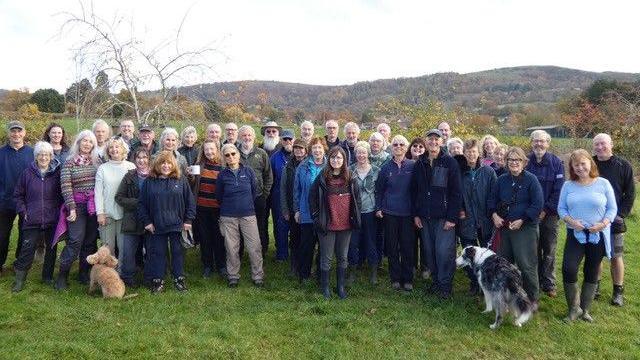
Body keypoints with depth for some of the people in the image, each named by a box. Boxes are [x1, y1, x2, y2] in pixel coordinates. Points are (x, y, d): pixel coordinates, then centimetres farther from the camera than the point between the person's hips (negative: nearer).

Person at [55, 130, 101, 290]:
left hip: (95, 205, 3)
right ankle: (62, 274, 3)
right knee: (76, 240, -10)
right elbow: (65, 187, -7)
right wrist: (72, 208, -12)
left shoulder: (97, 161, 8)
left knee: (91, 240, 8)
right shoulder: (70, 162, -1)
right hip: (78, 204, -3)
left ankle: (84, 273, 20)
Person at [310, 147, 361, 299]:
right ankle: (325, 286, 22)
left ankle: (340, 286, 27)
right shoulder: (322, 178, -5)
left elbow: (357, 198, 11)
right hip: (328, 225, -3)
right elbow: (312, 198, -1)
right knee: (326, 258, 7)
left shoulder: (350, 179, 3)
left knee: (342, 257, 13)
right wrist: (317, 217, -4)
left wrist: (355, 217, 5)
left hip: (345, 224, 3)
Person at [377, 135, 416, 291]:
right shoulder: (386, 167, 5)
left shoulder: (413, 166, 1)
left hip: (408, 212, -1)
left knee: (408, 246, 3)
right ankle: (395, 278, 19)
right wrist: (378, 208, 3)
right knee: (392, 246, 6)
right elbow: (379, 189, 10)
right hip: (390, 212, 1)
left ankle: (407, 279, 15)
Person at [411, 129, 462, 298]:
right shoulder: (420, 164, 9)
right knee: (429, 251, 9)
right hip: (425, 217, 4)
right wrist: (415, 214, 6)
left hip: (444, 217, -4)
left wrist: (452, 217, -13)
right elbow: (414, 190, 13)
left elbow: (457, 192, -8)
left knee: (444, 251, -7)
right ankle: (435, 281, 24)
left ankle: (445, 285, 9)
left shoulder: (450, 163, -4)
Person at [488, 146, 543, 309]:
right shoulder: (502, 179, 8)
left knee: (526, 264, -5)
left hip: (525, 228, -6)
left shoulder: (531, 179, -7)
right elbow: (492, 198, 15)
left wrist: (522, 220, -16)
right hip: (504, 227, 6)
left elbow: (538, 204, -13)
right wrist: (494, 214, -2)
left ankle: (532, 298, 11)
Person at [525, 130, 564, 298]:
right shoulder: (525, 162, -1)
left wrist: (546, 210, -12)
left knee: (549, 251, 7)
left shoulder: (556, 163, -2)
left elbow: (558, 191, -6)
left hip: (549, 214, 0)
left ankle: (548, 284, 18)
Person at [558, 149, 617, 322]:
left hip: (598, 235, 0)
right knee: (568, 269, -15)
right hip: (575, 234, 0)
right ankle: (574, 308, 5)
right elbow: (561, 208, 3)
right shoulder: (568, 185, 2)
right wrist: (571, 221, -15)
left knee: (592, 273, 11)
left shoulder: (603, 183, -3)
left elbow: (612, 208, 0)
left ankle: (585, 310, 27)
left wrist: (603, 224, -17)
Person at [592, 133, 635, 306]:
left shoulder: (623, 166, -3)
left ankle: (618, 291, 18)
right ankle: (595, 286, 24)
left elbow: (630, 194, -1)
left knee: (616, 256, 5)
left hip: (615, 220, -2)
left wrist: (621, 214, -9)